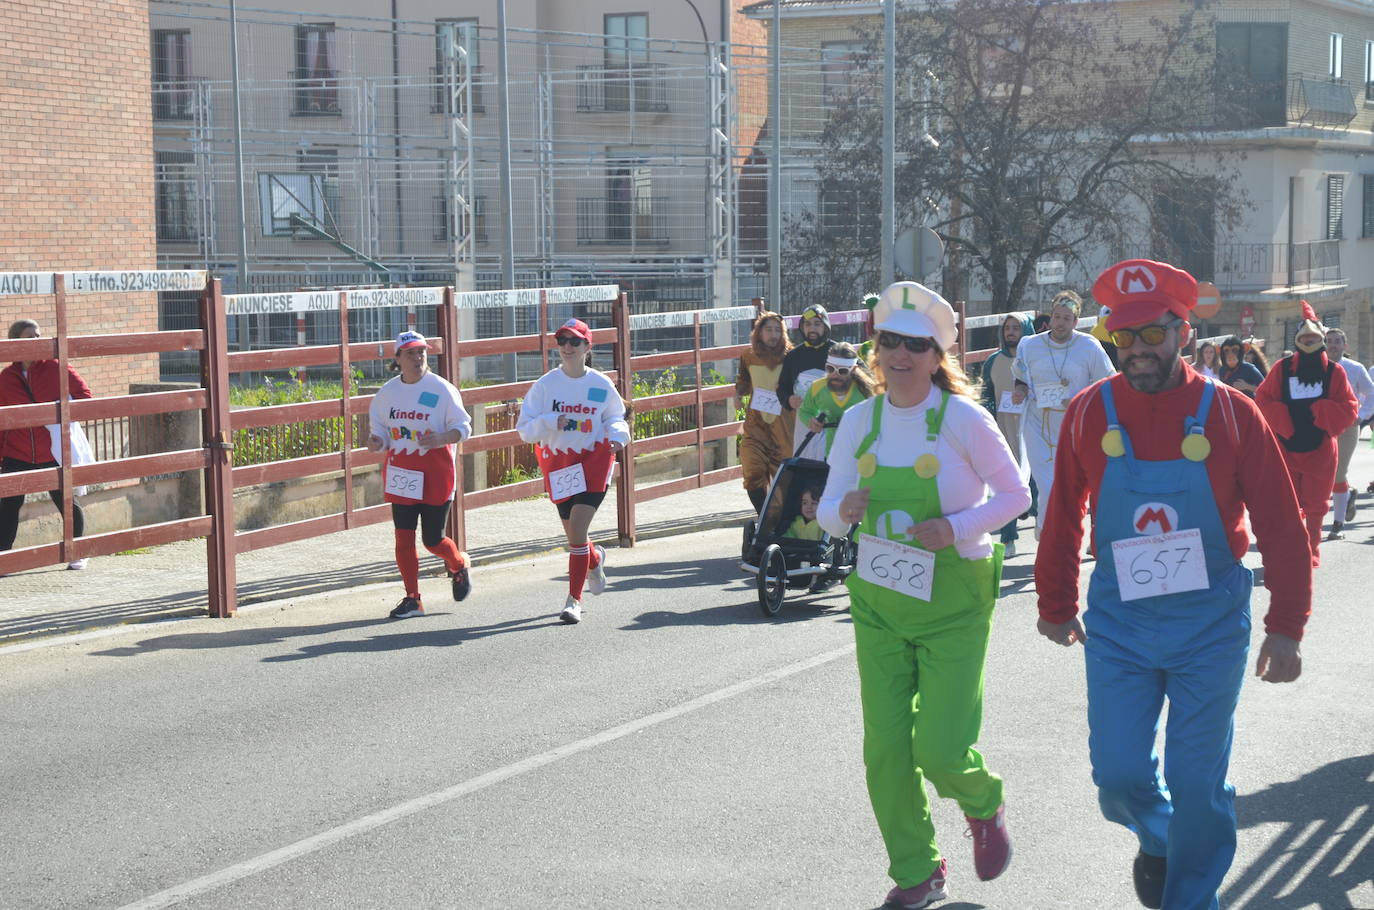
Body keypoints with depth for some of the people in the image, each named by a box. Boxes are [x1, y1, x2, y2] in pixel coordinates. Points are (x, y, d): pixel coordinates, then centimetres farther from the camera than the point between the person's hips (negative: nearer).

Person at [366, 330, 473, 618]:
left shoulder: (442, 389, -6)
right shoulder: (387, 392, 6)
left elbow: (463, 426, -3)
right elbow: (379, 427, 15)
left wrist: (441, 438, -22)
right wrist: (376, 441, -8)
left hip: (435, 475, -4)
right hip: (400, 474, 4)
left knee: (433, 540, 1)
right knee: (403, 537, 0)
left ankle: (459, 565, 35)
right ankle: (412, 599, 11)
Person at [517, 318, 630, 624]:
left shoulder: (601, 384, -1)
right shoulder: (545, 384, -2)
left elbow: (615, 417, 15)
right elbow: (525, 428, -3)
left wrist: (617, 435, -7)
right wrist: (552, 422, -21)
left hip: (593, 461, -2)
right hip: (558, 464, 2)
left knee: (577, 530, -15)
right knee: (573, 534, 13)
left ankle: (574, 599, -5)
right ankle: (595, 559, 50)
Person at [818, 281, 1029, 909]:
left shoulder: (963, 419, -11)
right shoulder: (859, 421, 1)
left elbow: (1015, 494, -2)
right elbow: (829, 515, 6)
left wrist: (957, 528, -18)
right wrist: (845, 510, -18)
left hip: (953, 602, -4)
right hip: (879, 603, 4)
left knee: (940, 750, -7)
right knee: (885, 750, 2)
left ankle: (985, 806, 29)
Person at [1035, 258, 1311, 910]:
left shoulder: (1230, 413, -7)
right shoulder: (1088, 414, -3)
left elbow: (1281, 527, -3)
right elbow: (1063, 521, 8)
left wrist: (1286, 629, -5)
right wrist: (1056, 607, 14)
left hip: (1210, 624, -1)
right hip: (1117, 625, 1)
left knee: (1199, 784, 3)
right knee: (1119, 775, 2)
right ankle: (1157, 839, 36)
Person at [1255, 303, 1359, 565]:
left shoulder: (1334, 372, -1)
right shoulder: (1282, 368, -1)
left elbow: (1349, 408, -1)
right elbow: (1262, 400, 0)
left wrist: (1321, 412, -17)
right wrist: (1282, 421, -15)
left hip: (1320, 449, 0)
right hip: (1287, 446, 0)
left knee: (1316, 503, 7)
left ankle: (1312, 550, 21)